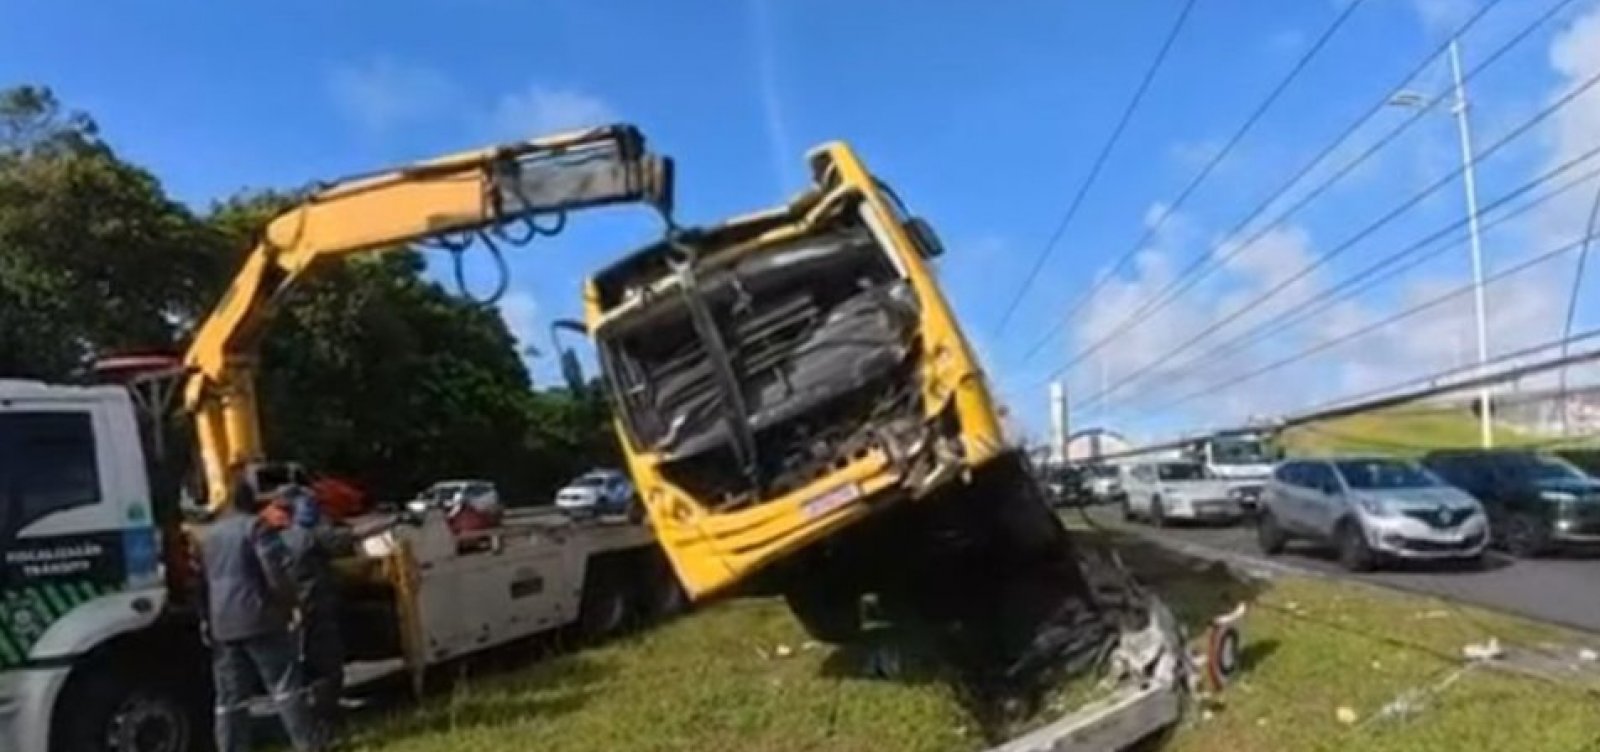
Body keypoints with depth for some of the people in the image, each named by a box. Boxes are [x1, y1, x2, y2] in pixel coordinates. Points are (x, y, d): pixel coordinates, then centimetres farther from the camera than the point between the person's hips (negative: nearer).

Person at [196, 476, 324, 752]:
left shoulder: (207, 535, 16)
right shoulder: (256, 526, -6)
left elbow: (202, 583, 20)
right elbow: (277, 570, -15)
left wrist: (205, 621, 26)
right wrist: (291, 603, -3)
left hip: (222, 625, 6)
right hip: (259, 619, -6)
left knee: (230, 699, 9)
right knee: (287, 688, -4)